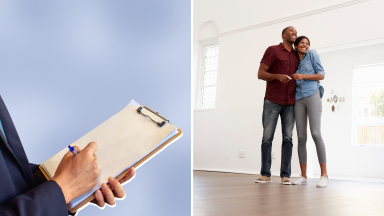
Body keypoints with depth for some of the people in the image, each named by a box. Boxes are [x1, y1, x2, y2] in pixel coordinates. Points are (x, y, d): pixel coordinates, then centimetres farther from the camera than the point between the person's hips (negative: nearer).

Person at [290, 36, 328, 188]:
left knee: (316, 134, -16)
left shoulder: (312, 54, 6)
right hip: (298, 99, 4)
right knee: (301, 137, -2)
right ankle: (303, 176, 2)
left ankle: (324, 175, -13)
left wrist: (303, 76, -10)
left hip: (312, 95, -4)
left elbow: (321, 75, 0)